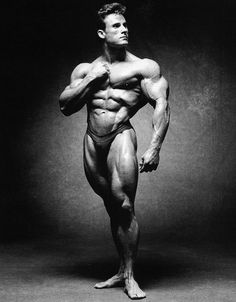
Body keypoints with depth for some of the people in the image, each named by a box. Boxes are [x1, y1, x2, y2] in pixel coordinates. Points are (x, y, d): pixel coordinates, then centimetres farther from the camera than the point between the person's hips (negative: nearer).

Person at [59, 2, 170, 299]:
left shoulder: (143, 67, 2)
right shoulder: (85, 69, 15)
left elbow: (161, 105, -7)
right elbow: (65, 106, 9)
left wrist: (154, 148, -16)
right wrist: (90, 80, -3)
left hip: (121, 136, -4)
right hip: (92, 142, 4)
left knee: (124, 206, -13)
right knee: (113, 208, 10)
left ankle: (130, 277, -1)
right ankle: (121, 271, 22)